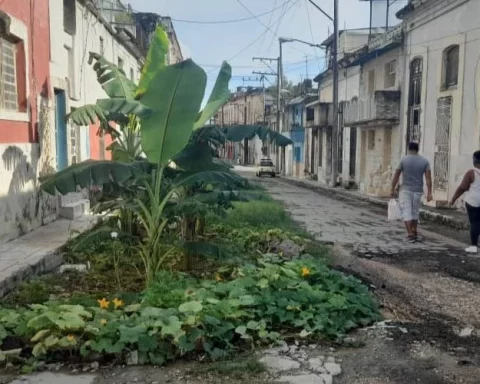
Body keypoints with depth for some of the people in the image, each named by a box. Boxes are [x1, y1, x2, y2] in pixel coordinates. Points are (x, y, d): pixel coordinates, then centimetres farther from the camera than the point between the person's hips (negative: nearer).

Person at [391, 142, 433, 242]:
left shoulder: (404, 160, -4)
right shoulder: (425, 161, 1)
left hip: (405, 190, -3)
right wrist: (429, 193, -7)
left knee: (407, 212, -1)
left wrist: (393, 189, 5)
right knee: (415, 212, 17)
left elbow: (396, 175, -3)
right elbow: (428, 177, -6)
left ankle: (410, 235, -11)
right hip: (418, 191, 3)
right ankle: (414, 233, 27)